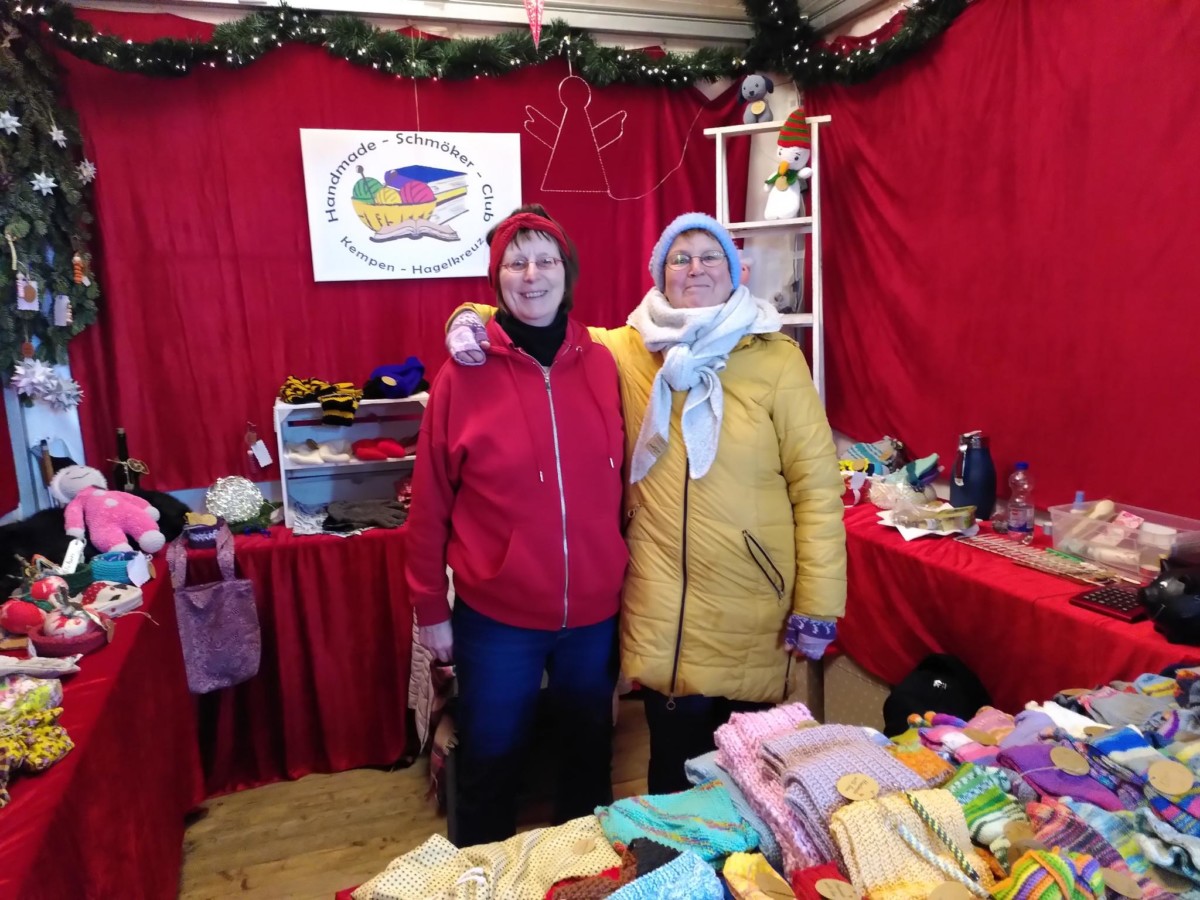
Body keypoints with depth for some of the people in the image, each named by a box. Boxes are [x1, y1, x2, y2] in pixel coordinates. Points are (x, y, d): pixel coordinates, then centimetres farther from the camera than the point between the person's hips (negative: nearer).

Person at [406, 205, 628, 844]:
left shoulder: (603, 365, -2)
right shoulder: (465, 375, -9)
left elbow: (625, 485, 5)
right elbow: (430, 502, -5)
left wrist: (633, 582, 7)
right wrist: (430, 608, -2)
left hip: (595, 610, 3)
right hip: (496, 615, -2)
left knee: (589, 757, 22)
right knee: (489, 766, 16)